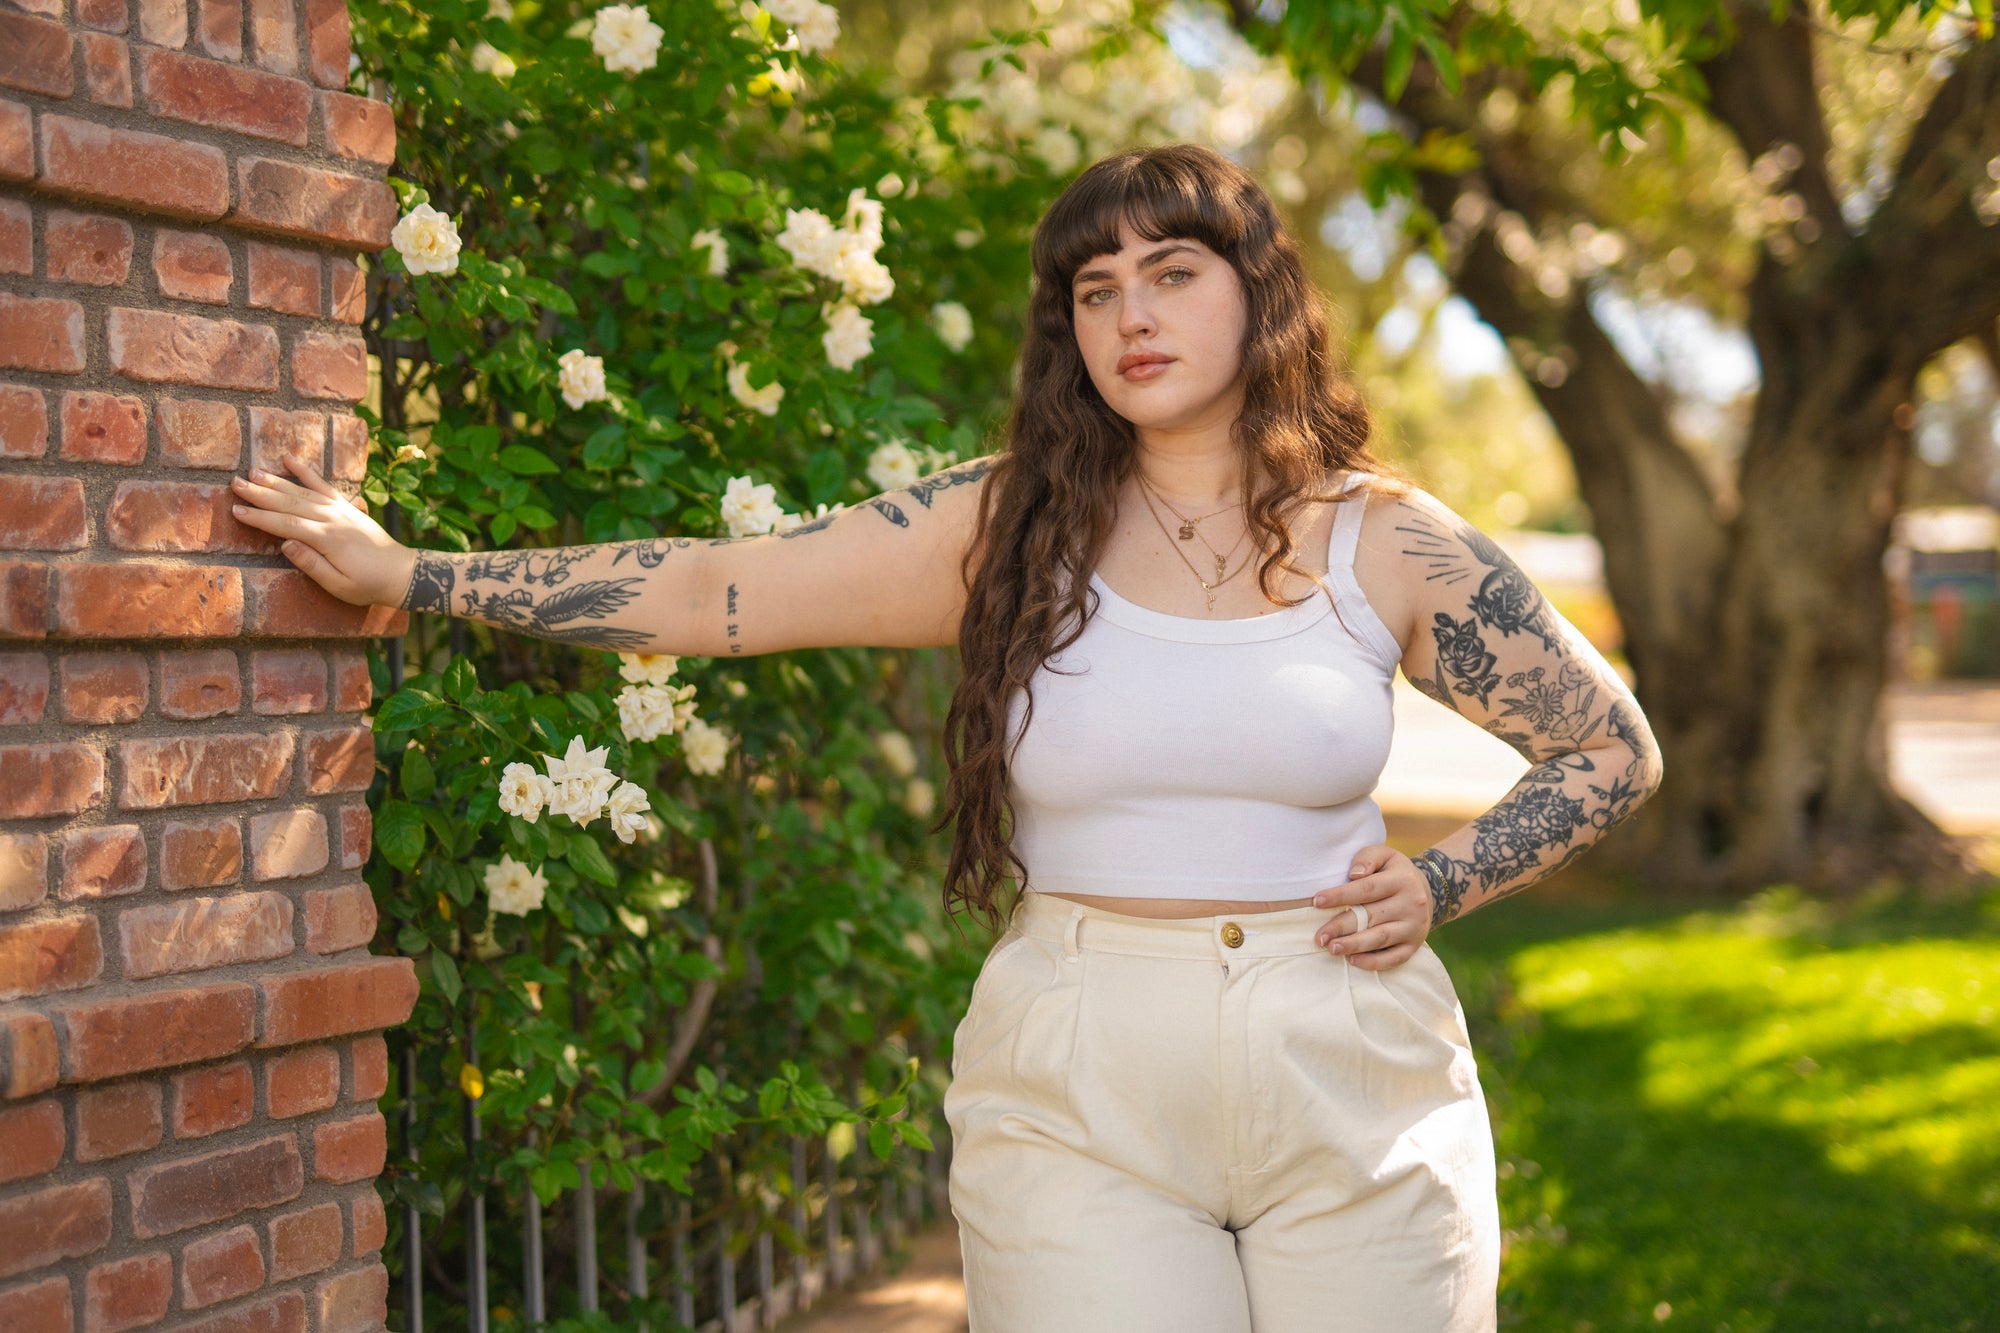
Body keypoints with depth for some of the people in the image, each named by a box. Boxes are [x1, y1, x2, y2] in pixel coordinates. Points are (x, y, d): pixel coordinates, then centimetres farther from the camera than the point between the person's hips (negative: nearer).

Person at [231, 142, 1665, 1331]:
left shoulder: (1386, 543, 1)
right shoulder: (1002, 526, 1)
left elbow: (1617, 749, 10)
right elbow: (711, 592, -1)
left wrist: (1440, 886, -4)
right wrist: (406, 573, -3)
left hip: (1354, 1084, 1)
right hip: (1078, 1094, 0)